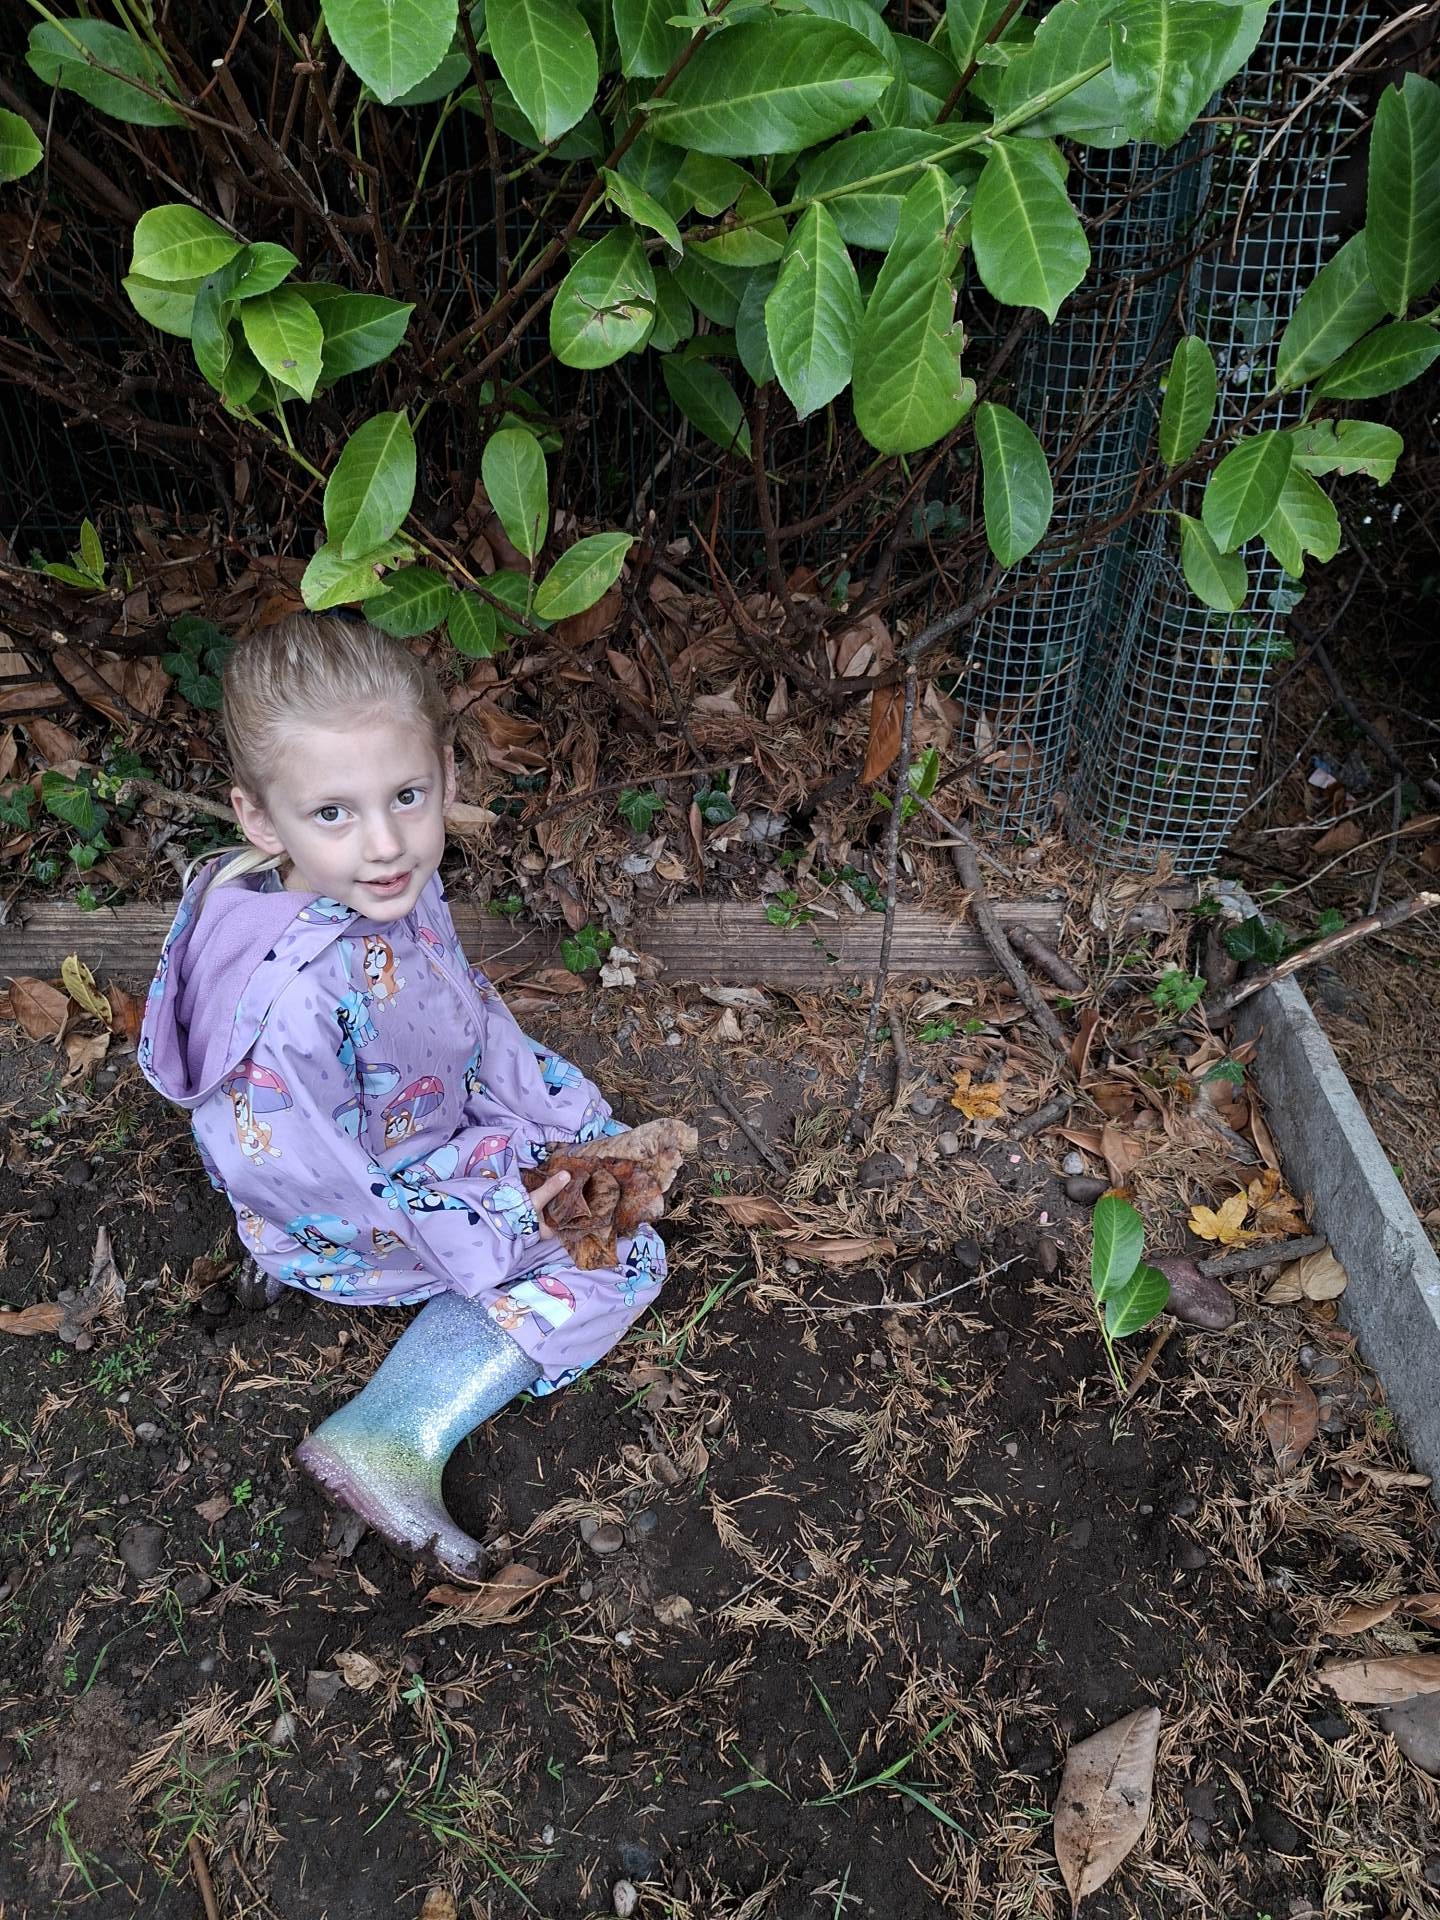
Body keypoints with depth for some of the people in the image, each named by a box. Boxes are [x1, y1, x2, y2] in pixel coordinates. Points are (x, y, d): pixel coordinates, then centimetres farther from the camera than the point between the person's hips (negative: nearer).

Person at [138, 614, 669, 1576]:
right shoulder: (300, 993, -41)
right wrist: (482, 1223, -23)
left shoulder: (391, 884, -16)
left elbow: (468, 1007, 0)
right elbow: (305, 1178, -31)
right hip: (346, 1233, -8)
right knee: (621, 1261, -9)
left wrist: (563, 1118, -3)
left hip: (433, 1128, 9)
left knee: (594, 1134, 23)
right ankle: (394, 1440, -12)